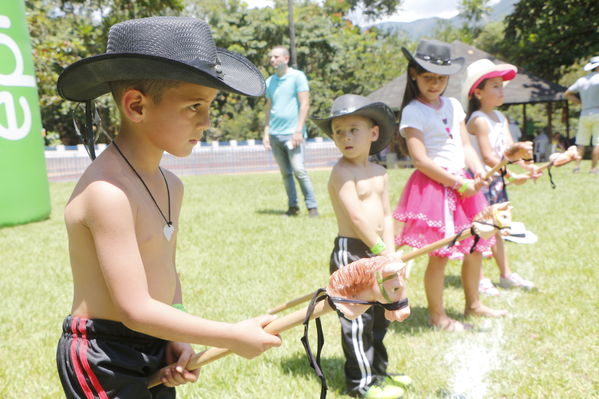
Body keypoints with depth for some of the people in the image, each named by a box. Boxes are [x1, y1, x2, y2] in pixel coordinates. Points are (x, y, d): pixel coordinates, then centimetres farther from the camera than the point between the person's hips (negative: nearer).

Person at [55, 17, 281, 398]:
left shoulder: (171, 186, 2)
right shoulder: (108, 192, -25)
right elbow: (135, 309, -25)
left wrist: (179, 339, -4)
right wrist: (232, 337, -19)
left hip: (155, 354, 8)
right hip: (104, 362, -7)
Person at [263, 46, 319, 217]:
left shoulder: (297, 76, -1)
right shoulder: (270, 81, 15)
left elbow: (304, 104, -7)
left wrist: (298, 130, -14)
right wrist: (266, 132, 11)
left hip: (292, 132, -5)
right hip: (274, 134, 5)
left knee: (299, 170, -12)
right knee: (285, 173, 7)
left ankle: (312, 207, -4)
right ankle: (293, 206, 14)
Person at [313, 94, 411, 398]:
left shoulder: (379, 172, 10)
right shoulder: (342, 172, -14)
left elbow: (386, 215, 8)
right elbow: (356, 216, -20)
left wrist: (390, 253, -2)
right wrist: (380, 250, -17)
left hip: (376, 252, 9)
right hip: (351, 252, -8)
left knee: (380, 314, 19)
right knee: (357, 319, -1)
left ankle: (377, 371, 36)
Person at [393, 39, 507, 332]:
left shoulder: (453, 105, 12)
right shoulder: (413, 112, -10)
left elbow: (465, 145, 12)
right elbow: (421, 160, -17)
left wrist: (478, 172, -7)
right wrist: (458, 184, -16)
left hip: (463, 184, 8)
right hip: (433, 187, -7)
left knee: (475, 247, 15)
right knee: (439, 255, -2)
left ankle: (473, 304, 34)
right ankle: (437, 315, 16)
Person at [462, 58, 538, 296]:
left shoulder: (501, 118, 10)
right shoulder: (478, 120, -17)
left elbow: (510, 147, 2)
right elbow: (487, 156, -22)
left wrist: (527, 166, -12)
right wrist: (512, 176, -23)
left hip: (497, 180, 9)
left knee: (496, 229, 17)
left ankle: (506, 274, 29)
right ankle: (480, 279, 9)